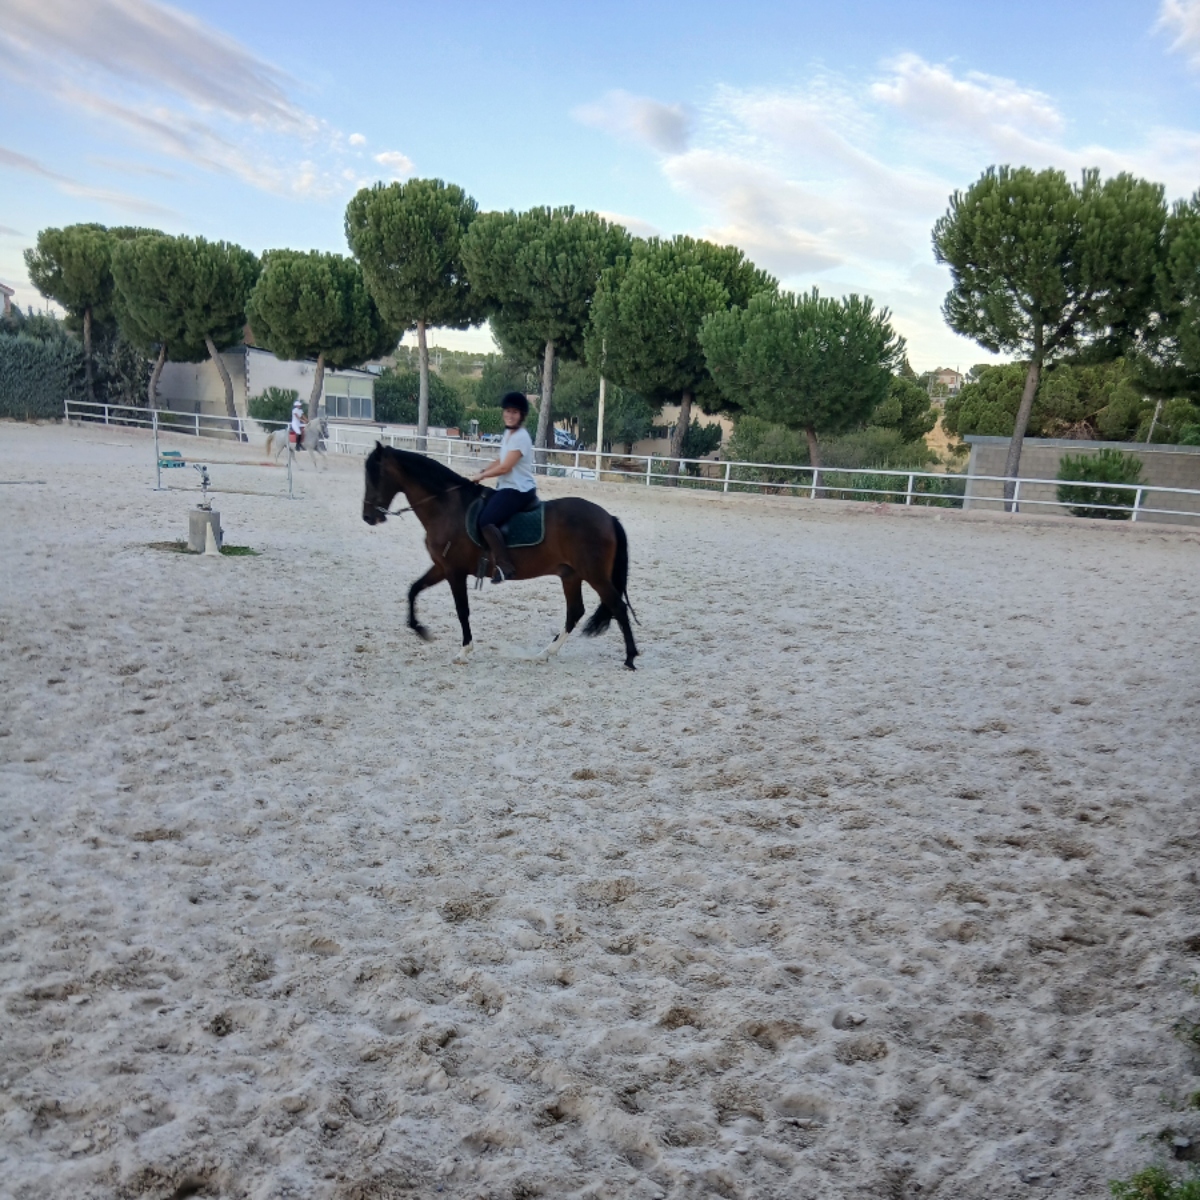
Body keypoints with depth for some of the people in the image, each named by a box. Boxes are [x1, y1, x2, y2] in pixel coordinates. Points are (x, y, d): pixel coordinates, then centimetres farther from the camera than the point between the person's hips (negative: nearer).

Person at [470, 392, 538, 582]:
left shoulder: (520, 437, -17)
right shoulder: (509, 433, 14)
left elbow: (504, 467, -20)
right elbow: (501, 460, 24)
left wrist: (481, 476, -6)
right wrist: (482, 471, 8)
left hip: (518, 490, -11)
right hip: (508, 488, 11)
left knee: (486, 521, -25)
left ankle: (505, 566, -25)